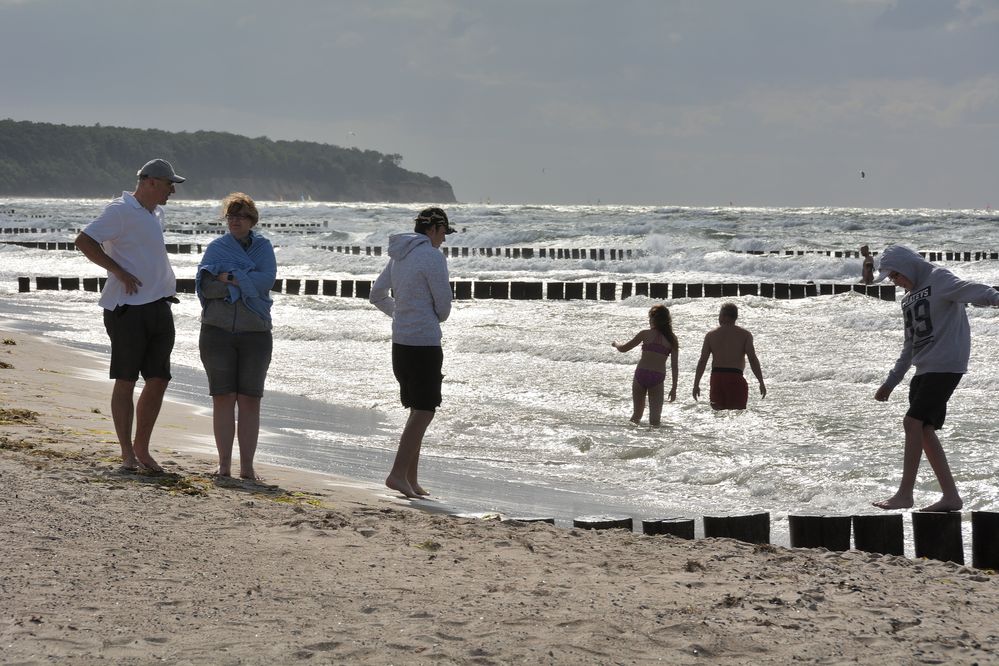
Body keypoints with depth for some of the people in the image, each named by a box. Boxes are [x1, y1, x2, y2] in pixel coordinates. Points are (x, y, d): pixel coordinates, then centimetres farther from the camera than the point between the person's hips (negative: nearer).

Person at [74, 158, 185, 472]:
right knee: (126, 381, 0)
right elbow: (84, 241, -17)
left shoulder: (156, 213, 17)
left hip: (158, 306, 8)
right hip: (128, 308, -8)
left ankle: (142, 448, 16)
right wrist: (120, 272, -19)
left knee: (158, 380, 6)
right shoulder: (121, 210, -9)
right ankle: (127, 453, 5)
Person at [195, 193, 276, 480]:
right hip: (218, 331, 0)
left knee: (250, 400, -2)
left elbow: (268, 278, -9)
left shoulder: (263, 247, 10)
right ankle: (224, 465, 1)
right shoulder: (216, 247, 8)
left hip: (255, 333, 0)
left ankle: (247, 467, 0)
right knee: (223, 398, -3)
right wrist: (246, 283, -13)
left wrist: (228, 278, -12)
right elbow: (204, 285, -7)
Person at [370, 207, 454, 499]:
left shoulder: (398, 255, 11)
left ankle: (411, 479, 14)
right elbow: (444, 305, -9)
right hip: (424, 343, -8)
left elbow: (377, 295, 20)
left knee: (418, 411, 14)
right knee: (424, 412, -5)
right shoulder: (433, 256, -13)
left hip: (400, 341, 8)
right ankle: (398, 473, -13)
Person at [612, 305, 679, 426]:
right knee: (655, 417, 4)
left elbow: (623, 348, 11)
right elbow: (674, 365, 4)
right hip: (658, 378, 0)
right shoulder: (672, 339, 5)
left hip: (641, 374, 0)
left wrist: (615, 344, 33)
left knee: (637, 412, 14)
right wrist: (674, 388, 9)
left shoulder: (645, 334, 2)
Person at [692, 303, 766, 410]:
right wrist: (761, 383, -5)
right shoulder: (745, 334, 3)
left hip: (716, 377, 3)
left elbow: (702, 361, 6)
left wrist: (696, 384, 9)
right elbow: (753, 359, -7)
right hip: (735, 377, -3)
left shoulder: (711, 335, 9)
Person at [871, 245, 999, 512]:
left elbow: (970, 290, -25)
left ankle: (905, 494, -7)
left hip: (946, 366, -9)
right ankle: (950, 496, 9)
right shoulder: (909, 299, 21)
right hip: (924, 370, 9)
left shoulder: (939, 279, -5)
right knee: (924, 430, 5)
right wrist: (891, 382, 29)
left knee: (913, 423, -13)